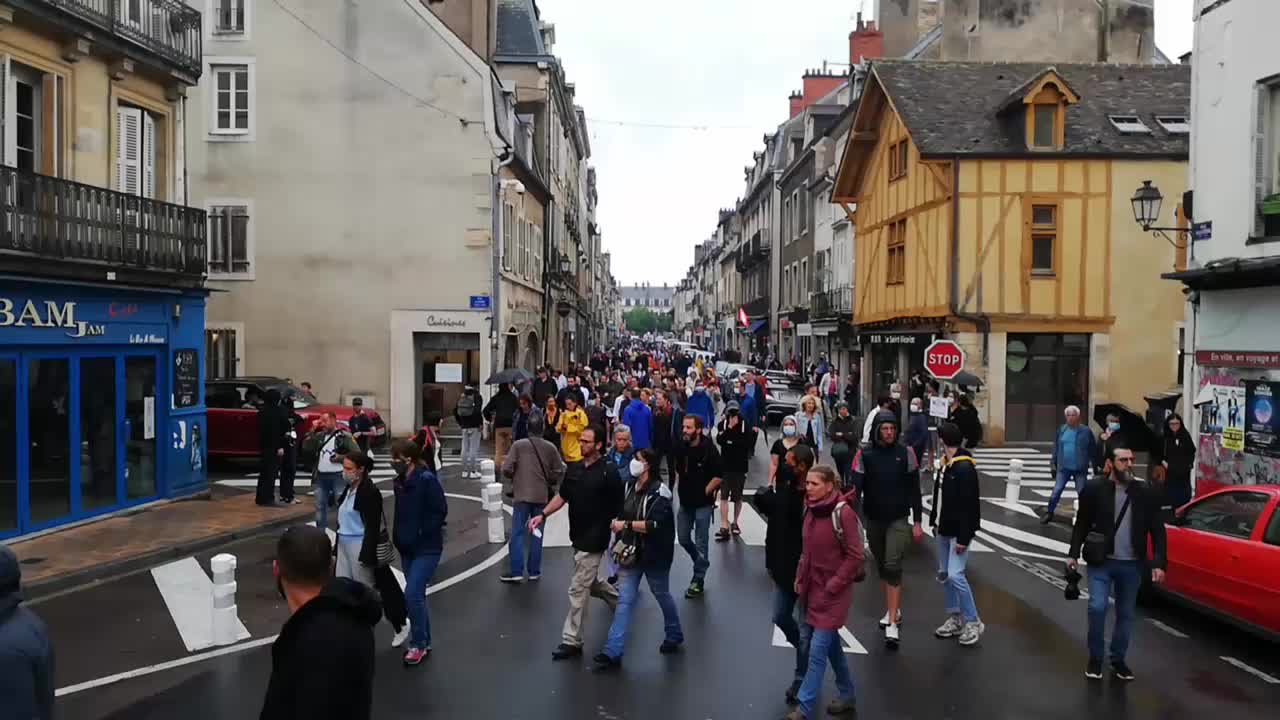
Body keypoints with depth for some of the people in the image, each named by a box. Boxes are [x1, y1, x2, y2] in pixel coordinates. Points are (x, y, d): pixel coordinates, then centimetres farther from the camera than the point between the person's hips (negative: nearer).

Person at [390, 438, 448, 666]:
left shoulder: (427, 479, -17)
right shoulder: (399, 482, 7)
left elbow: (440, 511, -19)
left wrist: (421, 534, -18)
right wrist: (399, 537, 6)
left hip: (427, 548, -8)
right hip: (407, 548, 8)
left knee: (412, 595, -12)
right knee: (416, 596, 14)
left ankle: (418, 644, 3)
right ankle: (424, 642, 26)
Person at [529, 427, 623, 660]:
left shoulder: (608, 473, -14)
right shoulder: (573, 470, 6)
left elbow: (619, 507, -11)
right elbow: (562, 497, 13)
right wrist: (543, 515, 0)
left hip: (594, 540, -7)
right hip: (577, 536, 7)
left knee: (578, 589, -4)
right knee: (591, 583, 21)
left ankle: (571, 641, 6)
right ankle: (620, 602, 45)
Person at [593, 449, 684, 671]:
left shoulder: (659, 492, -17)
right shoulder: (631, 487, 5)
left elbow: (656, 525, -27)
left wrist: (626, 525, -27)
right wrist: (617, 523, 2)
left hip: (654, 555, -5)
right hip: (631, 553, 6)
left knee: (662, 595, 15)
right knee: (624, 600, 0)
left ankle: (674, 636, 40)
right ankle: (613, 652, -4)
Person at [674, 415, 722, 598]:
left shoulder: (708, 449, -17)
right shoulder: (682, 448, 0)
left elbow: (719, 476, -15)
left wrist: (705, 492, -13)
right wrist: (679, 488, 9)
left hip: (702, 503, -6)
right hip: (685, 502, 6)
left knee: (700, 542, 2)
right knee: (683, 539, 13)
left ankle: (698, 580, 15)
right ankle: (702, 563, 38)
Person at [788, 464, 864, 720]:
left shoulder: (843, 512, -19)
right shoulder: (810, 509, 2)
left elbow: (855, 556, -16)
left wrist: (832, 586, -16)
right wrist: (800, 578, 8)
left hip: (833, 592, -7)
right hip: (813, 587, 7)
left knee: (818, 648, -5)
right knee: (831, 643, 18)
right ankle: (846, 696, 34)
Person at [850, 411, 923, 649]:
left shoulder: (906, 453, -3)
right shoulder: (864, 455, -5)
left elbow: (914, 490, 2)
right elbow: (855, 489, -10)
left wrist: (917, 522, 1)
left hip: (898, 520, -2)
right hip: (874, 521, 2)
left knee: (893, 567, -12)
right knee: (882, 567, 15)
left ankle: (892, 624, -10)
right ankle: (894, 610, 34)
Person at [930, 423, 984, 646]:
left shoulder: (965, 468, -20)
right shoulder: (945, 464, 8)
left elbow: (969, 505, -22)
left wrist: (963, 537, -22)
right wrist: (935, 522, 15)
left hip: (959, 531, -9)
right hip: (944, 529, 9)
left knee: (955, 575, -13)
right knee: (944, 574, 12)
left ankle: (973, 622, 2)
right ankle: (955, 619, 24)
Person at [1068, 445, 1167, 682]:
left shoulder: (1146, 492, -2)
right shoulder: (1094, 488, -6)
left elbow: (1157, 530, 2)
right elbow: (1082, 524, 2)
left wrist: (1158, 563, -5)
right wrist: (1073, 553, -2)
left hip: (1132, 565, 2)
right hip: (1101, 562, -2)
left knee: (1125, 614, 11)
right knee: (1097, 607, -11)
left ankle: (1118, 660, 27)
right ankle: (1095, 659, 8)